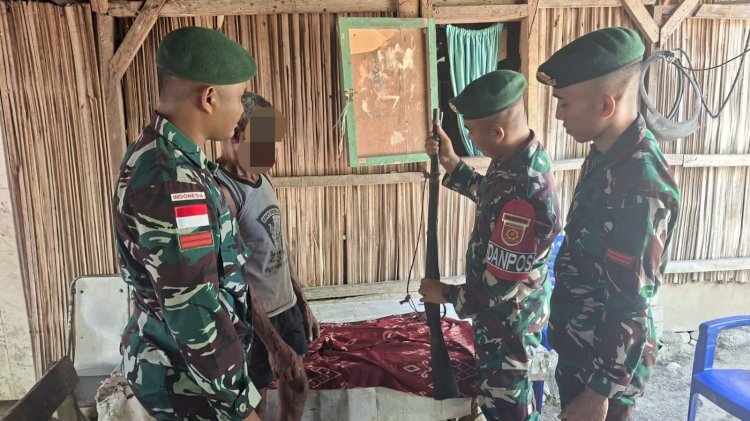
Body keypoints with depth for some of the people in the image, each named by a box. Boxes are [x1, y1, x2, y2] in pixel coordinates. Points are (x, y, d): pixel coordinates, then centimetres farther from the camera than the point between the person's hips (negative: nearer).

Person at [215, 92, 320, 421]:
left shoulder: (263, 179, 4)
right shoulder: (222, 191, -24)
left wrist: (302, 304, 14)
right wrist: (273, 342, -24)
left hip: (287, 306, 8)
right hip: (254, 320, -8)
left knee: (297, 387, 24)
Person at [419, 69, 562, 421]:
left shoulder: (523, 197, -38)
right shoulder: (522, 156, -7)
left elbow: (499, 292, -31)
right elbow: (490, 195, 14)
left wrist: (445, 294, -15)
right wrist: (452, 165, 2)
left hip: (507, 321, -9)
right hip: (511, 312, 9)